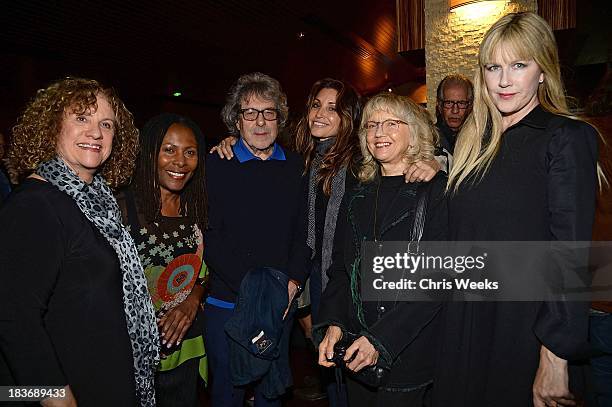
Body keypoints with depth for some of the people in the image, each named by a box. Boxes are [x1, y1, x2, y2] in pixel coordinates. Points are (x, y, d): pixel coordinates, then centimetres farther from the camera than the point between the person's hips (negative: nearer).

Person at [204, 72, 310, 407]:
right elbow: (210, 239, -12)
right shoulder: (216, 166, -5)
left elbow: (304, 232, 5)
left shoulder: (295, 167, 6)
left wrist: (293, 283, -8)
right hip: (227, 303, -3)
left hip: (281, 304, 3)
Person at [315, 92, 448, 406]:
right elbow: (340, 269, 9)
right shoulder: (356, 197, 9)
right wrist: (332, 324, -7)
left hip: (409, 354, -4)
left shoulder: (437, 190, -8)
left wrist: (381, 339, -20)